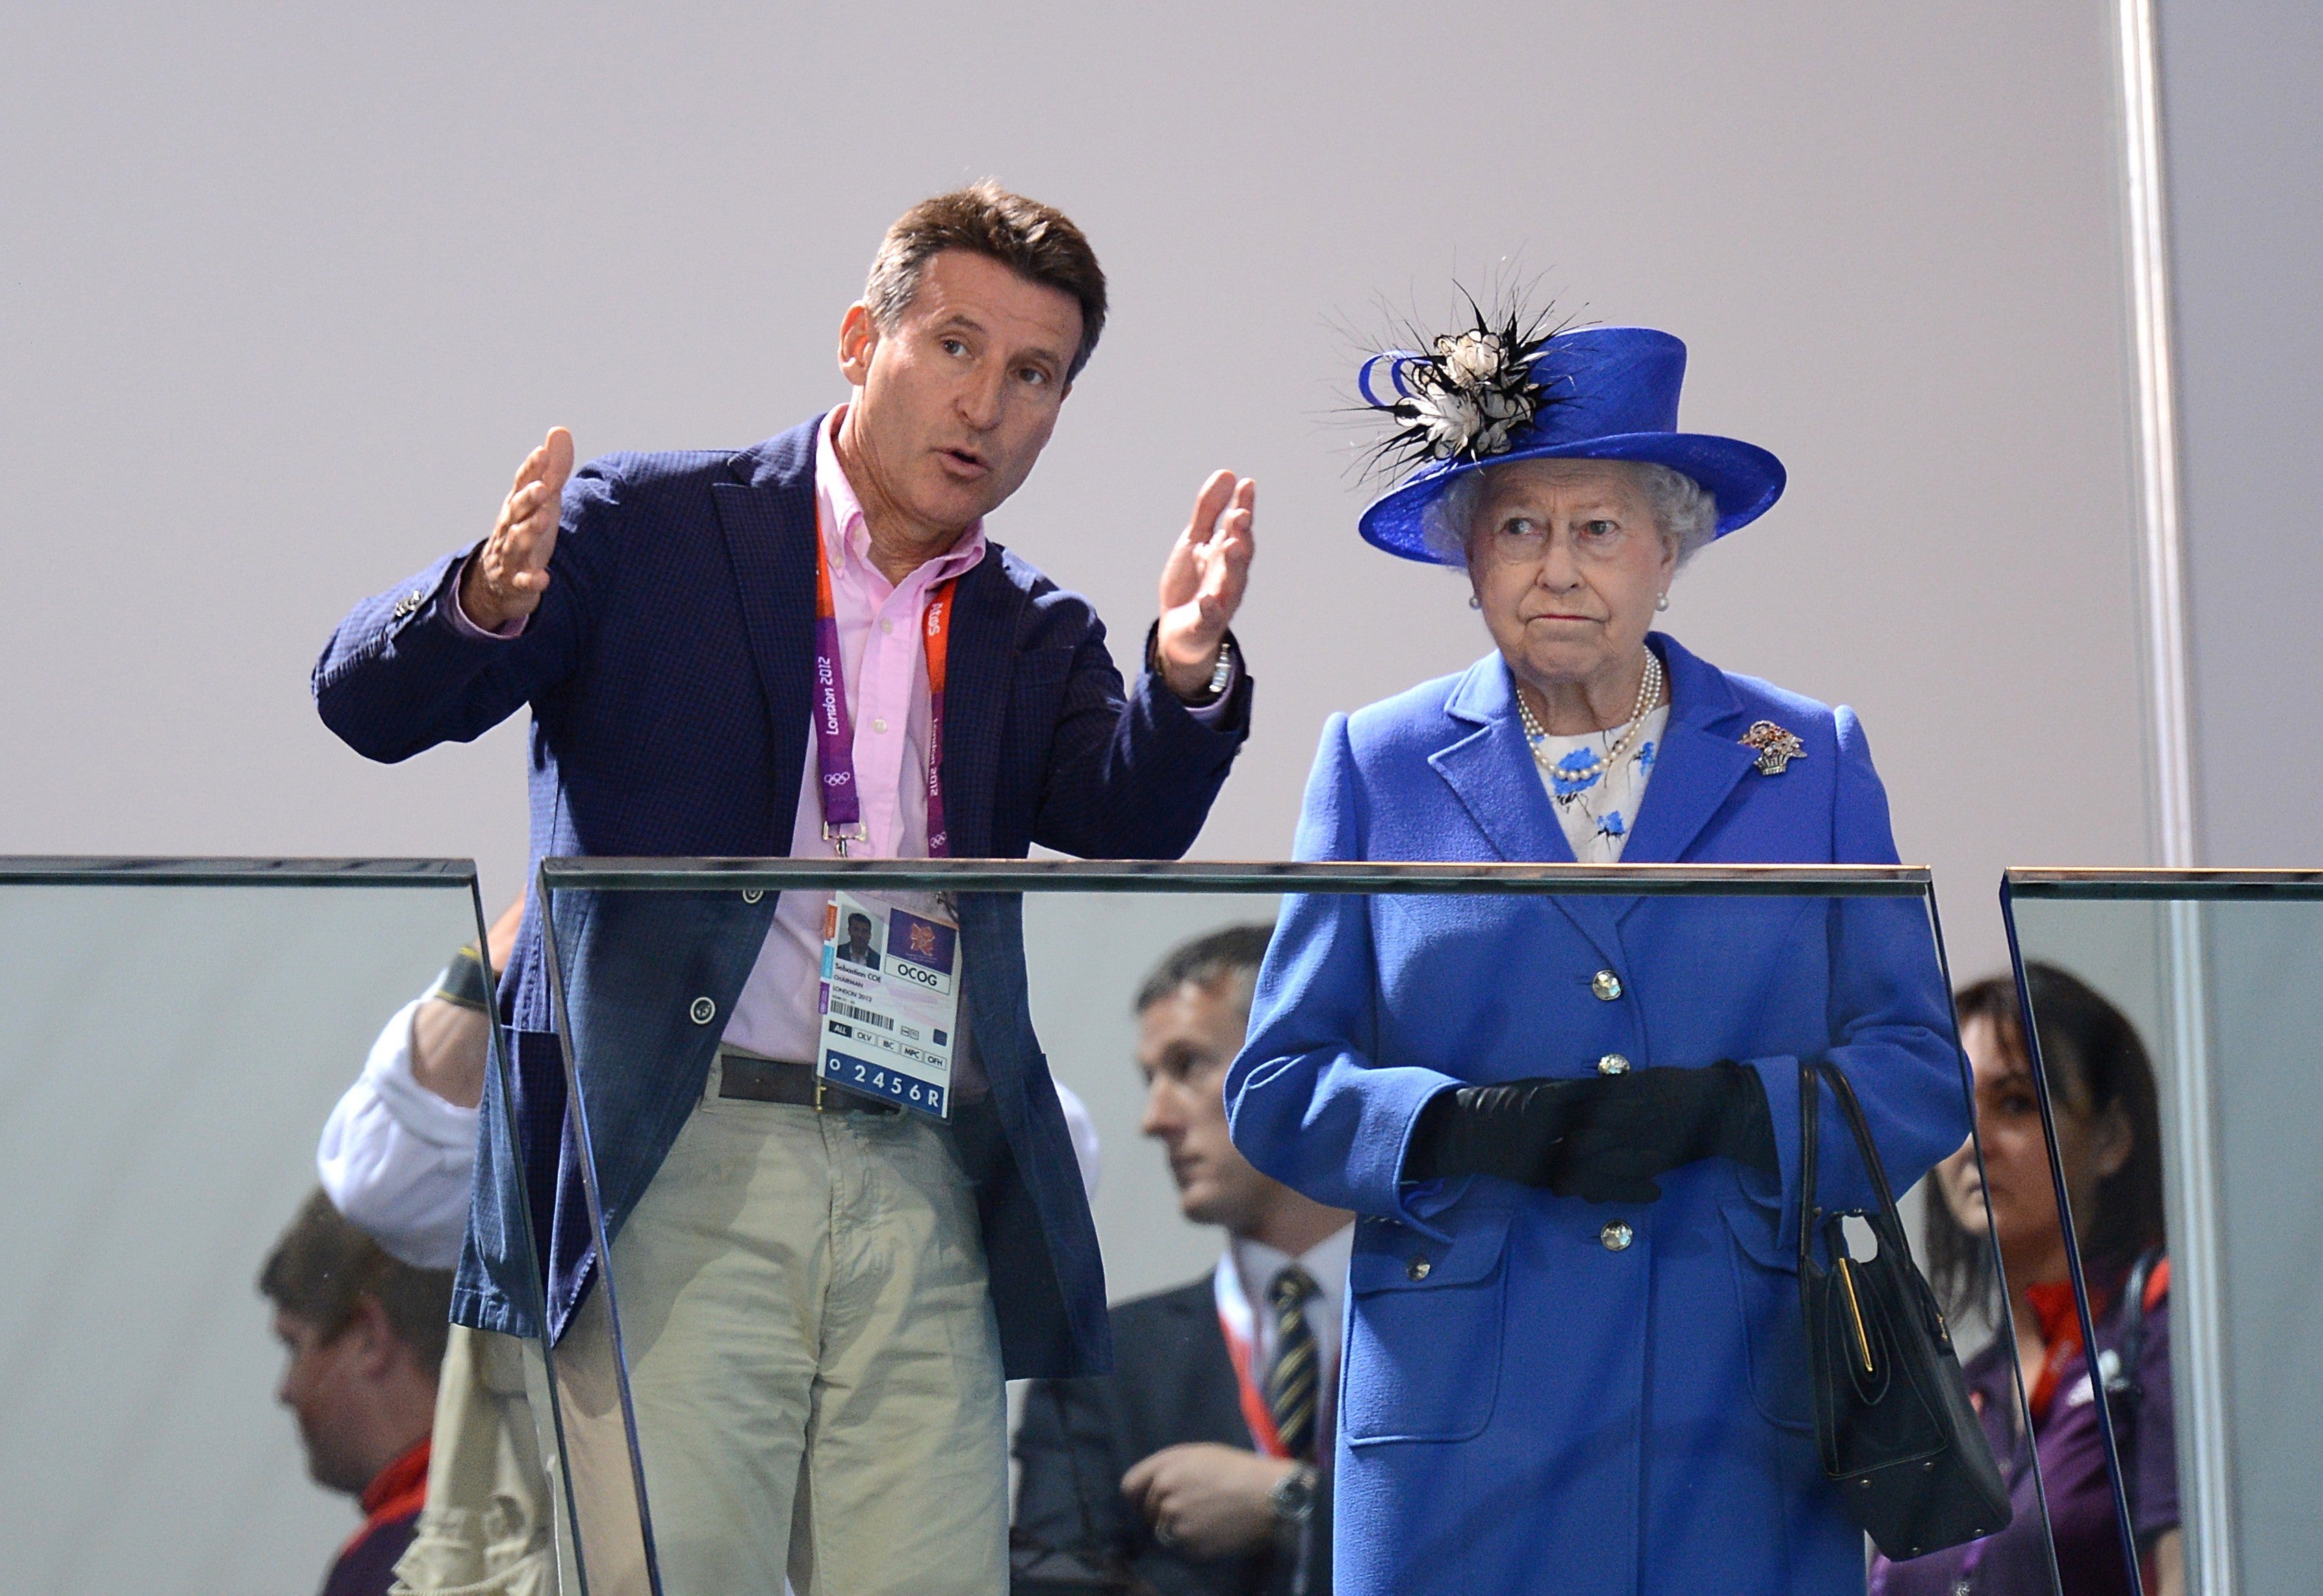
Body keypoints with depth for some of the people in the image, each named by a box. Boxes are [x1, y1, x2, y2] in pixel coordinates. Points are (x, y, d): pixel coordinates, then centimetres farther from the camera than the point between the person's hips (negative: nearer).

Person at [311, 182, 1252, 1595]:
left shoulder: (1033, 640, 18)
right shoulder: (649, 531, 7)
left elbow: (1133, 822, -1)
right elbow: (368, 700, -2)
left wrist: (1187, 669, -22)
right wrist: (490, 603, -24)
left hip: (926, 1202, 4)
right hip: (678, 1172, -3)